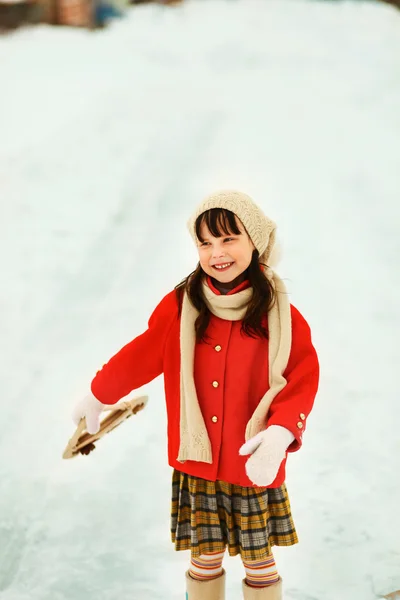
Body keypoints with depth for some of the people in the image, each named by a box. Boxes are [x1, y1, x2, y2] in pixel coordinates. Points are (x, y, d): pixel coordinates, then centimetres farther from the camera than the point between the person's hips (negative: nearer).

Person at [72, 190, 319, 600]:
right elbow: (139, 357, 5)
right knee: (205, 556, 12)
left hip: (255, 466, -1)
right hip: (196, 464, 1)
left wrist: (281, 434, -25)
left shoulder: (279, 313, -9)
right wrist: (96, 396, 15)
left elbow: (303, 379, -9)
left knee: (258, 559, 12)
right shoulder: (180, 306, -6)